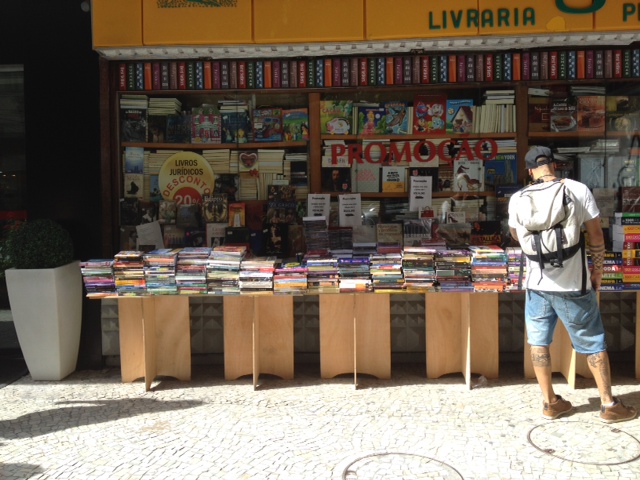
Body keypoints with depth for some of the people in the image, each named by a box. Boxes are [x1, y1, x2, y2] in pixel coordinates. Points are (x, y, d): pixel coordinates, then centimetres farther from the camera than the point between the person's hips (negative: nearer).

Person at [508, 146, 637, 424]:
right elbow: (596, 236, -5)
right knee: (593, 344, 12)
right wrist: (597, 271, 8)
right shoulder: (578, 190, -9)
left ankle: (550, 403, 23)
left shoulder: (519, 198, -4)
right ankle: (609, 405, 23)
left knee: (538, 342, 15)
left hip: (537, 285, 2)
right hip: (573, 285, -1)